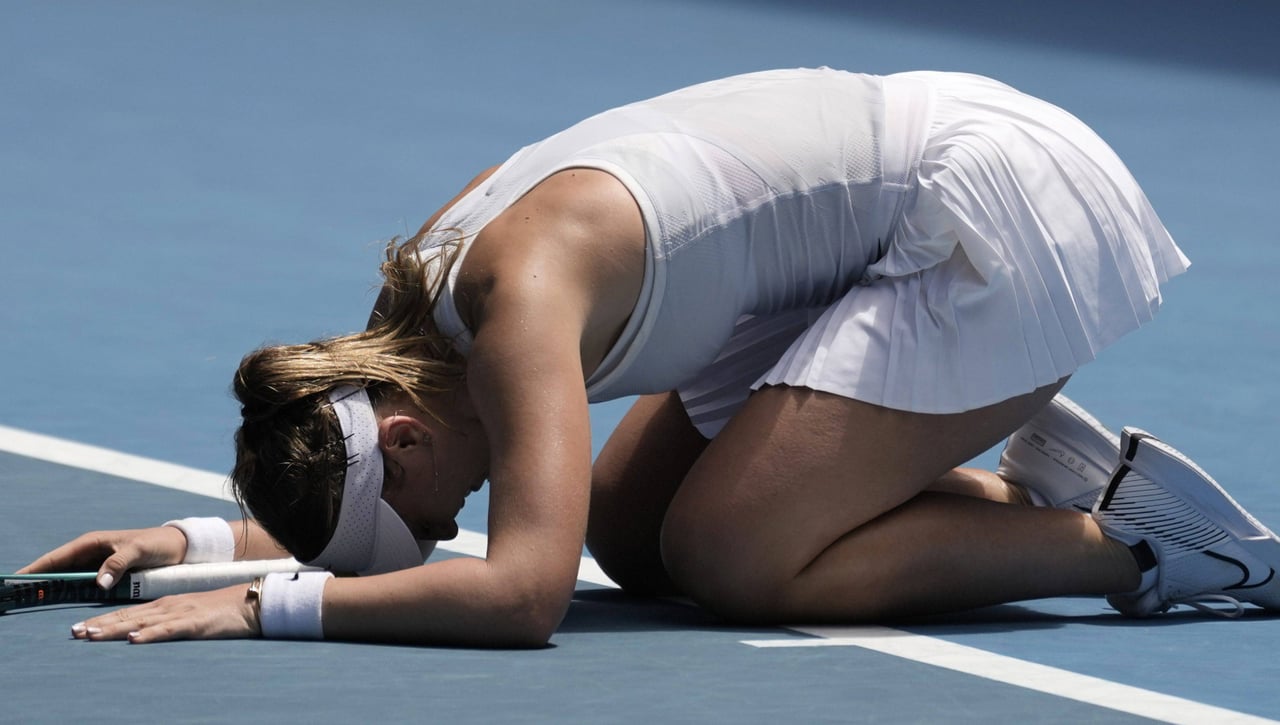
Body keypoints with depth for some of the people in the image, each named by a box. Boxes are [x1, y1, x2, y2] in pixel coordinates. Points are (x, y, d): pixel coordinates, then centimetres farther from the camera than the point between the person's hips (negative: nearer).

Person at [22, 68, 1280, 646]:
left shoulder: (518, 298, -28)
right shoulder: (425, 275, 0)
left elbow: (522, 591, -38)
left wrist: (266, 604, -35)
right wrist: (199, 537, 4)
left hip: (1009, 205, -10)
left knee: (728, 561, -16)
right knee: (633, 533, 7)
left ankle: (1128, 538, -7)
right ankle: (1032, 471, 10)